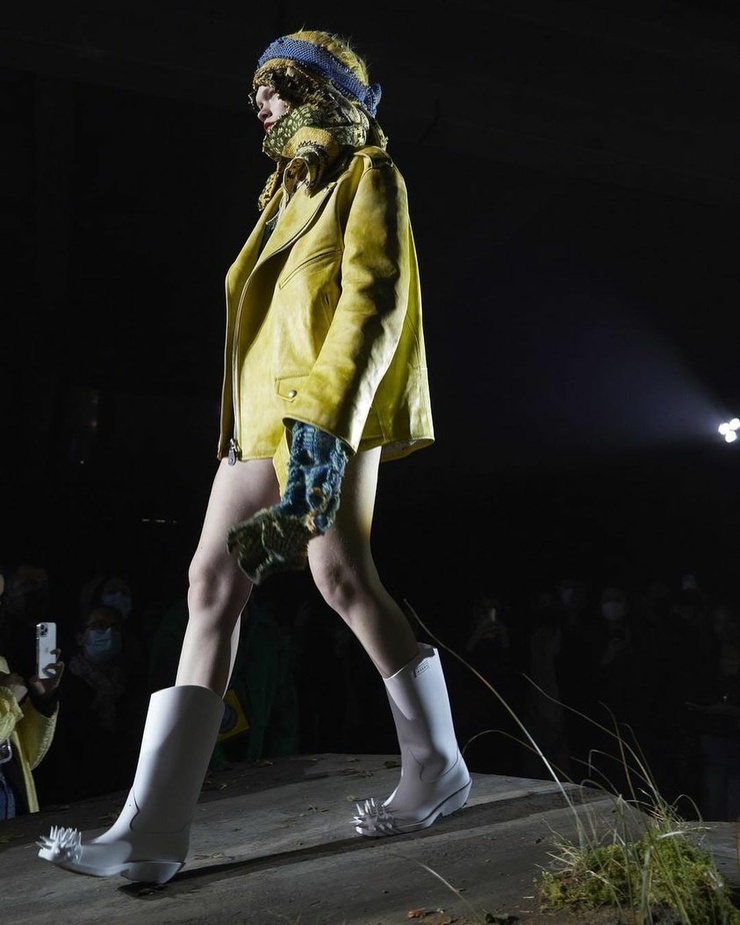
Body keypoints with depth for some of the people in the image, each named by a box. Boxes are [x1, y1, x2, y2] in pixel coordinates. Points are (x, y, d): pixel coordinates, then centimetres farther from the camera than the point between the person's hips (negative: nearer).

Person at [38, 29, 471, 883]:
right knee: (211, 583, -2)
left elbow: (374, 298, -11)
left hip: (326, 413, -8)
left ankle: (437, 770, 10)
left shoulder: (366, 176, 5)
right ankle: (151, 831, 0)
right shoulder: (289, 187, 28)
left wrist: (325, 412, -23)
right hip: (264, 414, 8)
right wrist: (258, 420, 18)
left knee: (341, 577, -11)